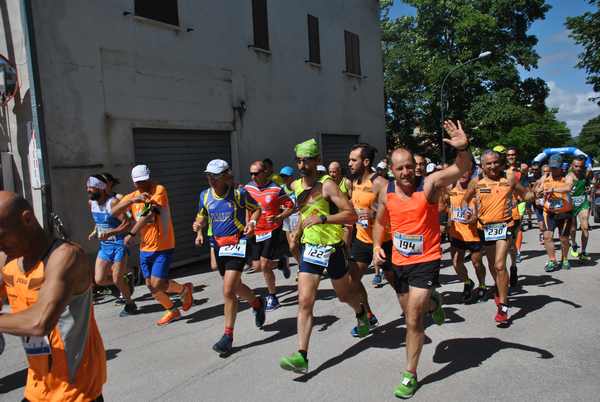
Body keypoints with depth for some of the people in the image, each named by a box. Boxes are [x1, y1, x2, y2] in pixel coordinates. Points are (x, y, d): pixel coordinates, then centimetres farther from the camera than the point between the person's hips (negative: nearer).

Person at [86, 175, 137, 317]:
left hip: (119, 245, -7)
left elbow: (127, 223, -24)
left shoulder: (113, 202, -19)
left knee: (117, 279, -1)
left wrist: (109, 233, -33)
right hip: (104, 246, 7)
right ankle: (126, 281, 27)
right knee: (99, 280, 2)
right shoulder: (91, 203, 4)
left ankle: (130, 305, 22)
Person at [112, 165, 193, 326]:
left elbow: (149, 214, -22)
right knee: (151, 286, 11)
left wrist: (131, 234, -23)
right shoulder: (131, 196, 7)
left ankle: (184, 289, 17)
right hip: (145, 248, 6)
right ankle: (172, 311, 30)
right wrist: (132, 200, -22)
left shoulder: (159, 190, -11)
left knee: (157, 284, -11)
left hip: (163, 247, -6)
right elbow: (114, 212, -7)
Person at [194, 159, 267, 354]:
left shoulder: (239, 192, -11)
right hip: (218, 245, 6)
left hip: (237, 244, -6)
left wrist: (252, 222, -15)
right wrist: (199, 230, -4)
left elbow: (256, 209, 4)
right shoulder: (205, 195, 2)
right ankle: (258, 304, 49)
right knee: (235, 287, 19)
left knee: (228, 291, -12)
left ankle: (228, 336, 2)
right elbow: (202, 216, 16)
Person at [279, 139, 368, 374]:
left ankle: (361, 313, 52)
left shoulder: (327, 185, -14)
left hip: (332, 247, -4)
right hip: (309, 248, 4)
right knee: (304, 302, -6)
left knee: (344, 294, 17)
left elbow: (351, 215, -20)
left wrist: (322, 218, -28)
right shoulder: (296, 186, 5)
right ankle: (302, 356, -3)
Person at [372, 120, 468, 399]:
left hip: (426, 261, -5)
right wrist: (377, 245, -2)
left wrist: (462, 148, -52)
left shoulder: (429, 184, -16)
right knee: (409, 312, 23)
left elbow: (461, 169, -31)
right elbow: (380, 222, 14)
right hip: (399, 261, 5)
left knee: (413, 319, -8)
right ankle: (432, 303, 58)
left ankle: (411, 375, 11)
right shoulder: (387, 192, -3)